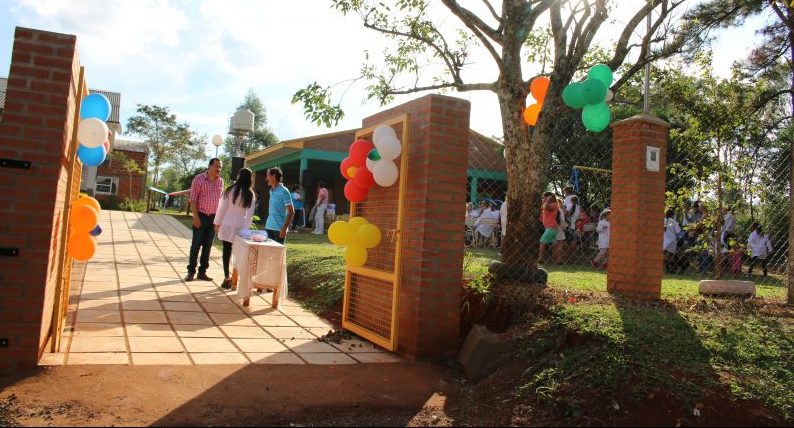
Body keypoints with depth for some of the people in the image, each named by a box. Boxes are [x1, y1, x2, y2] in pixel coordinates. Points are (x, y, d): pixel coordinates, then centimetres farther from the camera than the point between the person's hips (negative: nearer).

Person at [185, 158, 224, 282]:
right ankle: (191, 271, 9)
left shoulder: (220, 181, 7)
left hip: (213, 217, 5)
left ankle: (202, 272, 15)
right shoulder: (199, 179, -8)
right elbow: (193, 199, -10)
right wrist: (195, 216, -16)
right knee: (196, 245, 0)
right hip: (201, 216, -4)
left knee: (207, 246, 8)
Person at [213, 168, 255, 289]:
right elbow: (250, 214, 0)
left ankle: (227, 278, 6)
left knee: (227, 251, 6)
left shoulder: (230, 190, -8)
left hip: (227, 225, -1)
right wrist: (246, 227, 8)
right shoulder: (250, 194, -3)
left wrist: (217, 223, 5)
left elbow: (222, 208, -4)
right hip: (241, 227, 1)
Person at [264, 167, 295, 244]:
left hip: (279, 228, -7)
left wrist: (284, 228, -19)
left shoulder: (284, 191, -12)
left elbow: (291, 212, -13)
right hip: (269, 227, 7)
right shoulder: (271, 190, 12)